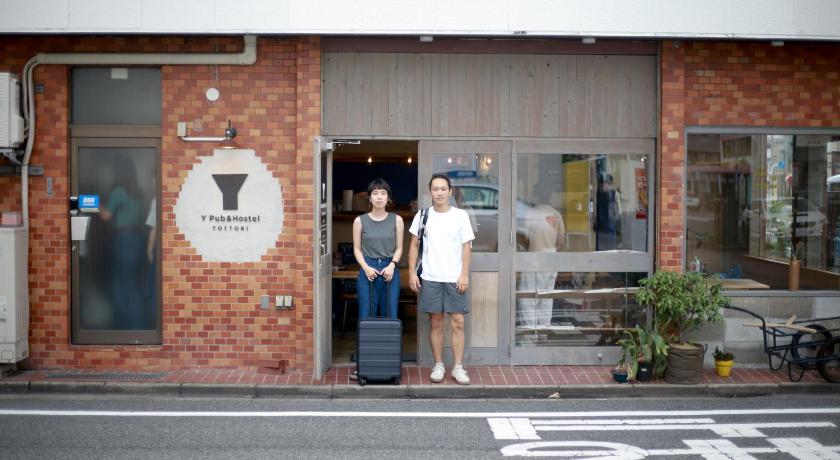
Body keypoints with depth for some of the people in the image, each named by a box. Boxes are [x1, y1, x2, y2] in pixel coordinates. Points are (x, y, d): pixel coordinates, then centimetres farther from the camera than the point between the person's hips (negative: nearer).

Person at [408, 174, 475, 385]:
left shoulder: (460, 216, 2)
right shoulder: (422, 216, 5)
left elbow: (466, 246, 1)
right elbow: (414, 246, 8)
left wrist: (464, 274, -6)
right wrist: (412, 273, 0)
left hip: (454, 278, -1)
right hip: (430, 278, 1)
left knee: (457, 322, -2)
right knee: (435, 323, 6)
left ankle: (458, 367, 6)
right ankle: (438, 365, 16)